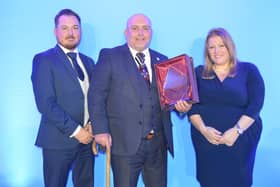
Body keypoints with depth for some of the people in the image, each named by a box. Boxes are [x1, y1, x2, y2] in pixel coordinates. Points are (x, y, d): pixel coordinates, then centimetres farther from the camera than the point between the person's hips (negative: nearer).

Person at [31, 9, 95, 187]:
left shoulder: (88, 62, 13)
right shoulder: (43, 60, -6)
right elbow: (46, 104, -14)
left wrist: (92, 123, -5)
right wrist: (75, 131, -15)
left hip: (87, 137, 5)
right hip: (59, 140, -5)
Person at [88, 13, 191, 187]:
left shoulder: (162, 60, 13)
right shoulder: (109, 56, 0)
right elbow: (96, 95, -6)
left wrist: (179, 103, -4)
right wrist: (101, 130, -14)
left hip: (158, 142, 5)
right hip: (125, 142, -4)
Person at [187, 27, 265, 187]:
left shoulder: (249, 70, 3)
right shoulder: (199, 73, 7)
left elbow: (255, 105, -6)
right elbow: (191, 106, 0)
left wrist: (237, 130, -17)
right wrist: (203, 129, -15)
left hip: (241, 139, -1)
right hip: (206, 140, 1)